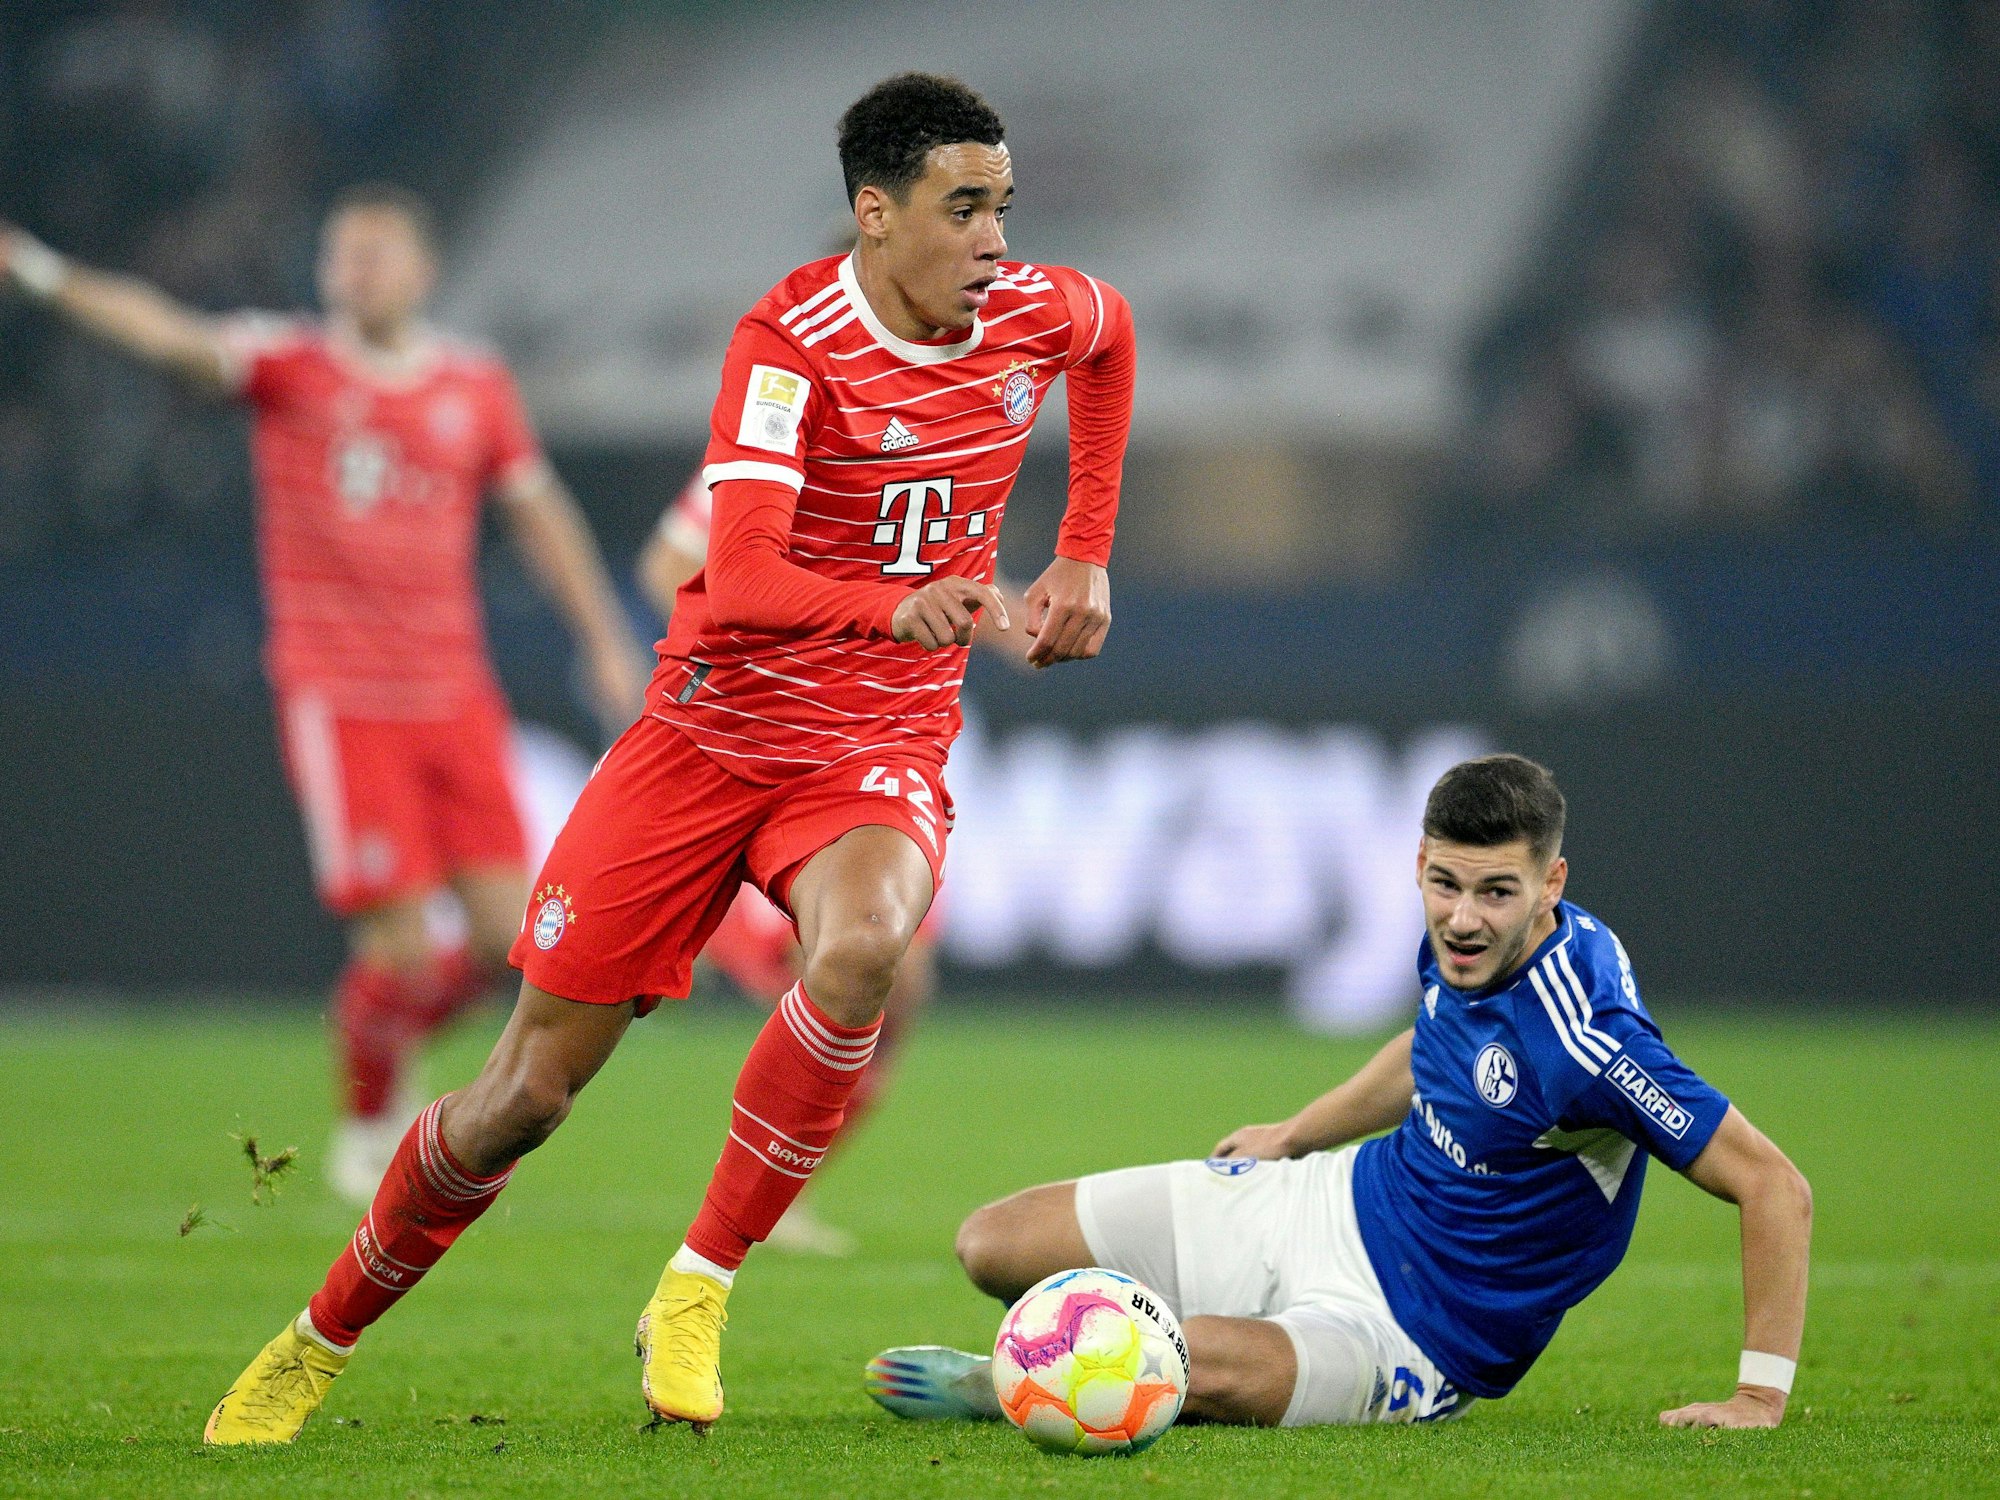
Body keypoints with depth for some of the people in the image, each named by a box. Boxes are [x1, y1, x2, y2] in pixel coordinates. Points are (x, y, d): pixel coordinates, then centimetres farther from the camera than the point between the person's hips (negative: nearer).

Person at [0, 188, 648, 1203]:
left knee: (508, 933, -4)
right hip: (338, 698, -4)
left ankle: (392, 1036, 27)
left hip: (455, 695, 4)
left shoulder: (476, 386, 9)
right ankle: (366, 1129, 15)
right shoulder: (288, 365, -2)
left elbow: (539, 510, 19)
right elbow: (174, 337, -18)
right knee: (401, 937, -10)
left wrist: (604, 641, 17)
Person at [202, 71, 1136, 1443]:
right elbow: (743, 580, -30)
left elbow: (1112, 333, 24)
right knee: (528, 1092, 0)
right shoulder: (789, 342, -18)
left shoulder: (1035, 314, -3)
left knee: (860, 949, -35)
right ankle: (320, 1343, 24)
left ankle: (695, 1294, -20)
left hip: (880, 748, 2)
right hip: (713, 729, -2)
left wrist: (1084, 556, 18)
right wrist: (891, 605, -47)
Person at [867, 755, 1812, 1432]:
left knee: (1206, 1367, -38)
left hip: (1409, 1337, -8)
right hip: (1329, 1205, 8)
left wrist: (1760, 1398, -27)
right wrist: (1297, 1133, 26)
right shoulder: (1464, 944, -7)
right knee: (993, 1246, 3)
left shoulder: (1584, 1043, -31)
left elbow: (1774, 1185, -27)